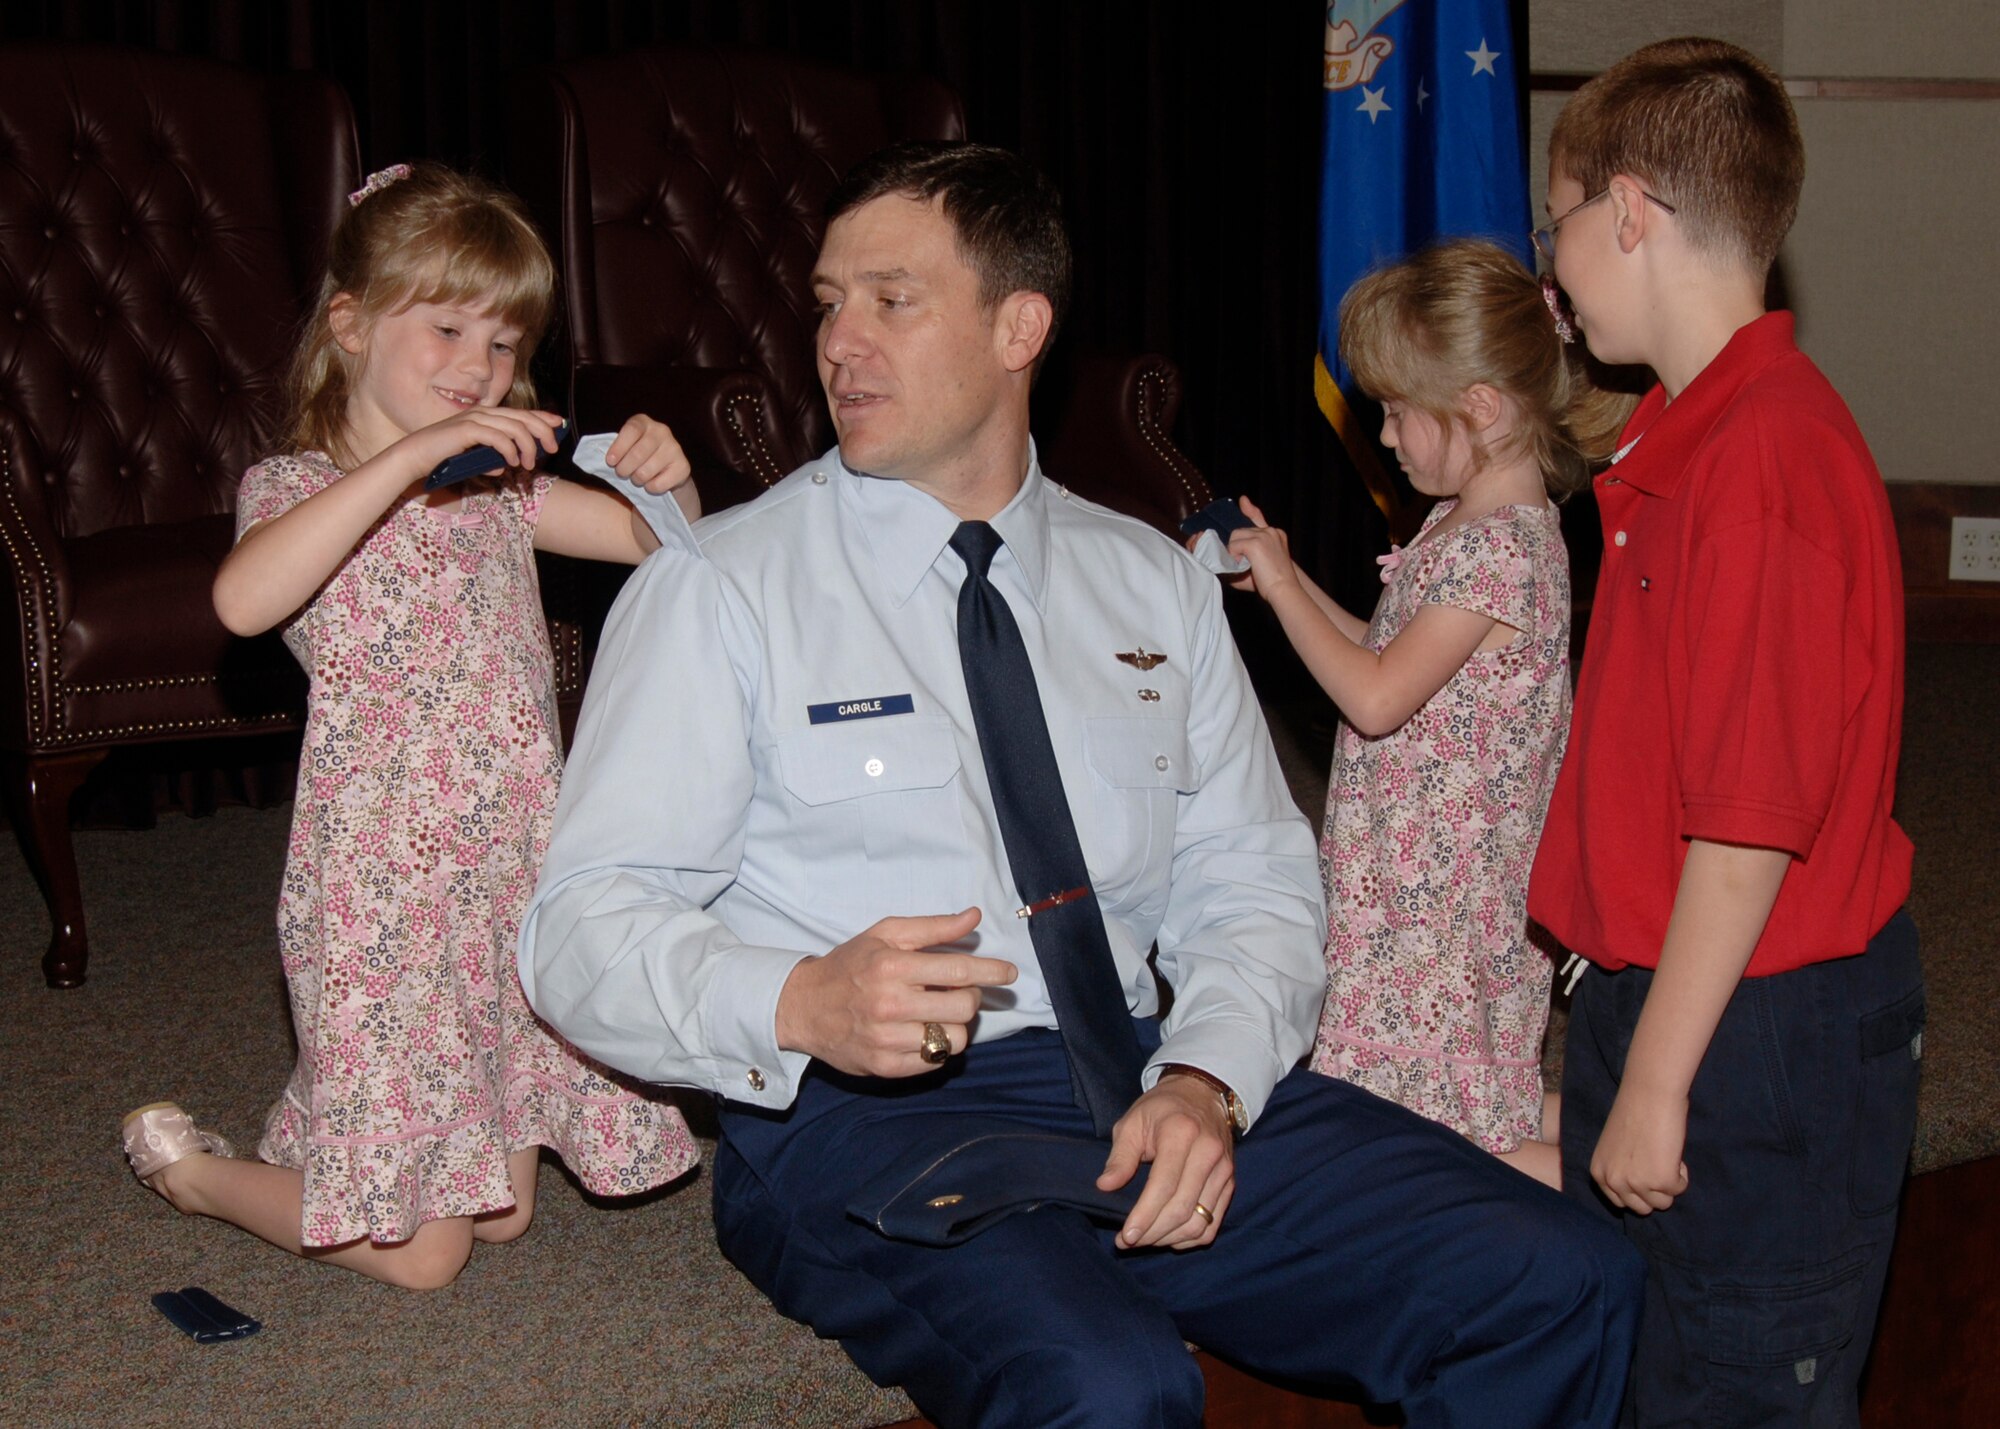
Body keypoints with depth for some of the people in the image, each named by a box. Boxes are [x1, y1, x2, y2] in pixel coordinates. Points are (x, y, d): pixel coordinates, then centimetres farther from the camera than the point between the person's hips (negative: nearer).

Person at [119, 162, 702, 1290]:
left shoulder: (501, 487, 12)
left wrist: (667, 480, -11)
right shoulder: (297, 487, -7)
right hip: (384, 890, -6)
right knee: (422, 1253, -1)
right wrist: (409, 455, -34)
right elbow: (245, 598, -30)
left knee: (504, 1215, 13)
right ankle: (190, 1167, 21)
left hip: (517, 874, 6)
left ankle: (320, 1141, 37)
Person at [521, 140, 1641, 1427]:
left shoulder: (1157, 585, 16)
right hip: (866, 1121, -4)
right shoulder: (719, 590, 2)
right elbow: (584, 928, -4)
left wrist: (1205, 1079, -9)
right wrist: (801, 1003, -25)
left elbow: (1254, 888, 12)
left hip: (1153, 1094, 5)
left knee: (1564, 1284, -15)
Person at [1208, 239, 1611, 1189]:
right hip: (1422, 867, 10)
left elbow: (1376, 697, -25)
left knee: (1447, 1136, -4)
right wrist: (1286, 575, 10)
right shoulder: (1464, 524, 9)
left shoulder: (1500, 546, -22)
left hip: (1449, 887, -10)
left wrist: (1281, 585, -14)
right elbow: (1400, 658, 17)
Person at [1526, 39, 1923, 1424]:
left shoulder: (1764, 456, -23)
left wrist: (1657, 1083, -19)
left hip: (1758, 1036, -10)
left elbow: (1754, 823, -24)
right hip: (1663, 987, 10)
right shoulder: (1692, 435, 9)